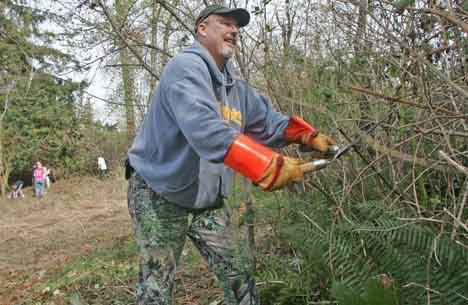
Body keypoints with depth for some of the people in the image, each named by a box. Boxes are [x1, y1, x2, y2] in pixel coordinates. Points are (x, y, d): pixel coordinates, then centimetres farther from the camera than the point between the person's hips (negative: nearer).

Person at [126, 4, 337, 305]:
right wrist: (269, 166, -44)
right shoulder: (186, 67, -20)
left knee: (240, 269, 9)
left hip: (207, 200, 8)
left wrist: (309, 136, -2)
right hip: (160, 196, -7)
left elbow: (267, 120, 16)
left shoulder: (236, 85, 8)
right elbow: (203, 128, -37)